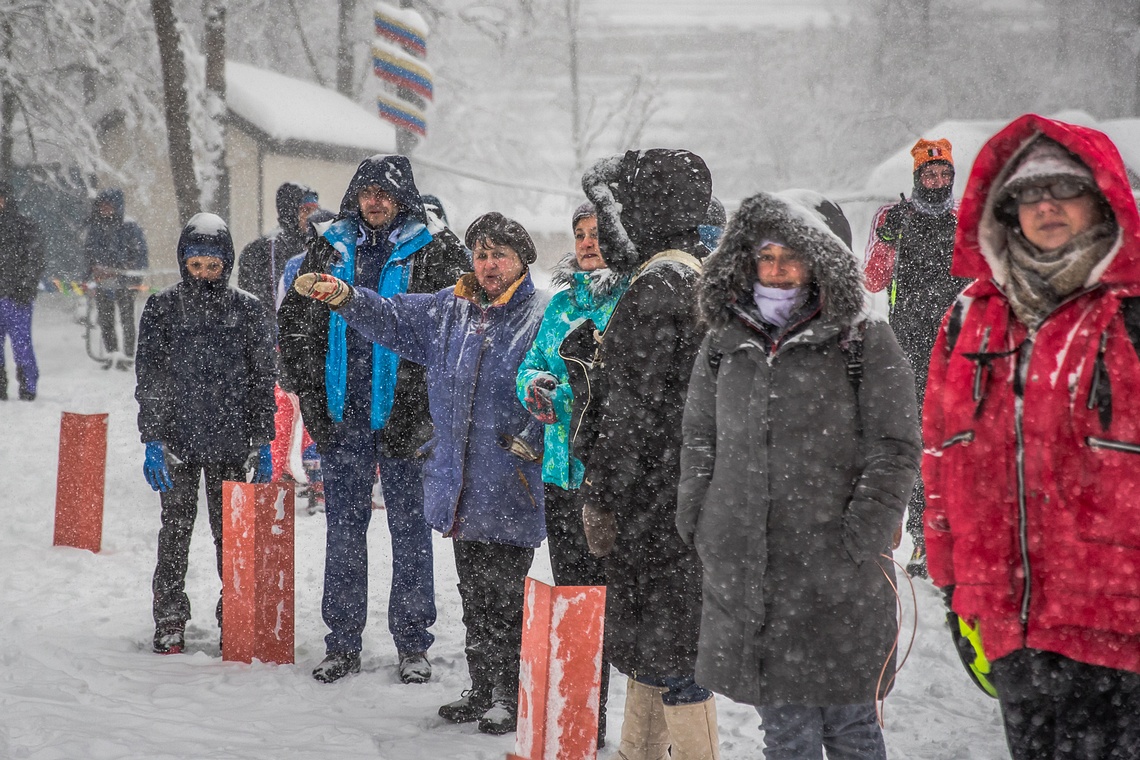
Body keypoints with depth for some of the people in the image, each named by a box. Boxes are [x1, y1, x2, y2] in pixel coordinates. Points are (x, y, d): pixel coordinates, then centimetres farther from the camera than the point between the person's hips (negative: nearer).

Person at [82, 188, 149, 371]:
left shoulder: (129, 226, -3)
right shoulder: (95, 226, 12)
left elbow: (140, 252, -3)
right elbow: (88, 252, 21)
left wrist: (135, 276, -8)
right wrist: (88, 277, 16)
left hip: (123, 282, -4)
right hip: (101, 281, 4)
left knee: (127, 319, -2)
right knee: (105, 320, 2)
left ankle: (128, 356, 4)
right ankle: (113, 354, 11)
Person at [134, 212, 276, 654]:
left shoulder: (246, 310, 4)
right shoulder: (162, 309, 2)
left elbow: (263, 380, 8)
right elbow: (149, 379, 1)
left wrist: (263, 443, 5)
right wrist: (153, 441, -6)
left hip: (231, 443, 0)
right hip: (178, 440, 0)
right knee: (176, 528, 4)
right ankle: (169, 621, 13)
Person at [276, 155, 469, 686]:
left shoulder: (433, 251, -1)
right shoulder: (330, 249, 9)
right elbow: (294, 322, 12)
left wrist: (424, 401, -11)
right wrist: (310, 393, 4)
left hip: (402, 411, -3)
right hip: (342, 412, 3)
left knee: (409, 527, 5)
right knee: (343, 528, 8)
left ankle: (413, 644, 14)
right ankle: (342, 644, 16)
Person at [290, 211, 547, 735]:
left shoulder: (544, 317, -7)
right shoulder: (449, 309, 12)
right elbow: (391, 318, 17)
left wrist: (530, 442, -19)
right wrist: (344, 297, 2)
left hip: (513, 493, -6)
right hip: (460, 490, 6)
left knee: (504, 598, -1)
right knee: (473, 595, 15)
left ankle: (509, 696, 12)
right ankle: (481, 690, 26)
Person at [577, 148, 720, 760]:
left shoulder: (657, 284, -17)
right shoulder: (701, 274, 13)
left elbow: (634, 406, -20)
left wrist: (600, 496, -16)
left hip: (657, 496, -10)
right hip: (686, 492, 10)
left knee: (668, 648, -3)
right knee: (650, 640, 20)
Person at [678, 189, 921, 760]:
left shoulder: (865, 344, -1)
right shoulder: (723, 344, 12)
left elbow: (894, 451, -4)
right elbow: (699, 444, 18)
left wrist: (856, 545, -11)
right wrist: (699, 530, 8)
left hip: (836, 579, -3)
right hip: (743, 574, 3)